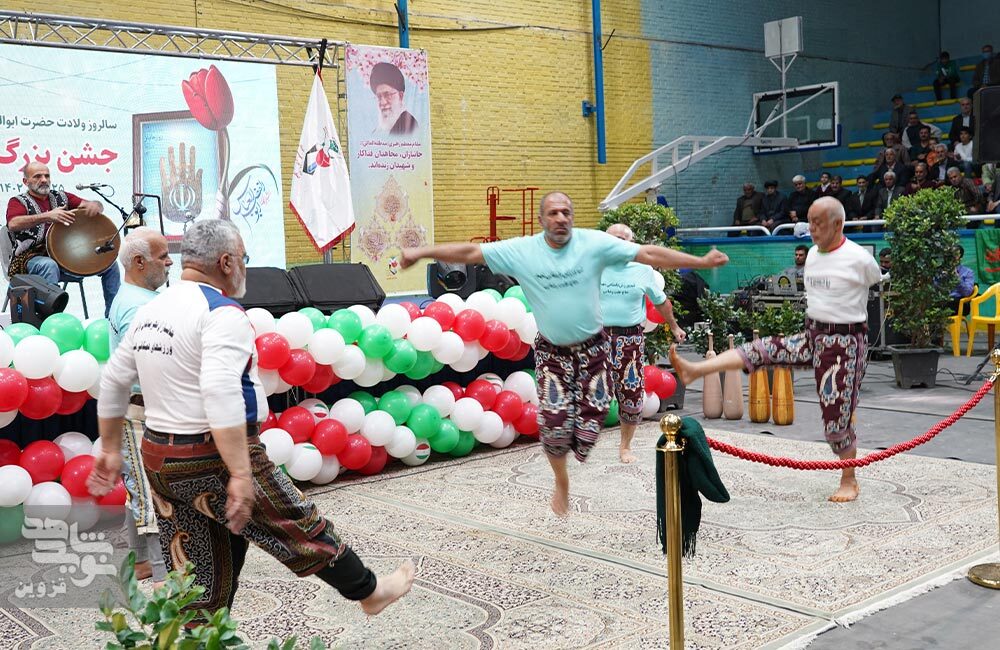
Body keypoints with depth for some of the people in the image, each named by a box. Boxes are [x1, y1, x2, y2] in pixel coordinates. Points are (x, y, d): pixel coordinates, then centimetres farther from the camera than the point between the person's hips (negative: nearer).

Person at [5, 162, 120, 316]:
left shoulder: (61, 197, 17)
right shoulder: (18, 201, 4)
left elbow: (99, 207, 13)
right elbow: (13, 224, -19)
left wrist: (95, 206, -14)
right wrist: (47, 216, -32)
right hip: (32, 257, -5)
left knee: (110, 263, -6)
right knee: (49, 265, -39)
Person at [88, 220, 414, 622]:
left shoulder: (149, 311, 10)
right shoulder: (223, 313, -16)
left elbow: (112, 383, 16)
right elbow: (221, 394, -29)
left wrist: (111, 451, 24)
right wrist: (240, 474, -31)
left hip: (158, 459, 8)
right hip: (214, 458, -7)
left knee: (196, 577, 15)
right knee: (303, 527, 12)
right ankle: (368, 592, 30)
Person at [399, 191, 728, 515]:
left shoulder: (594, 243, -13)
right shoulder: (521, 250, -11)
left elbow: (648, 254, -15)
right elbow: (471, 252, -9)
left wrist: (700, 262, -17)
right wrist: (421, 253, -11)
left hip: (592, 347, 1)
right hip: (552, 351, 0)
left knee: (593, 415, -2)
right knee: (555, 419, -8)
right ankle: (561, 482, 20)